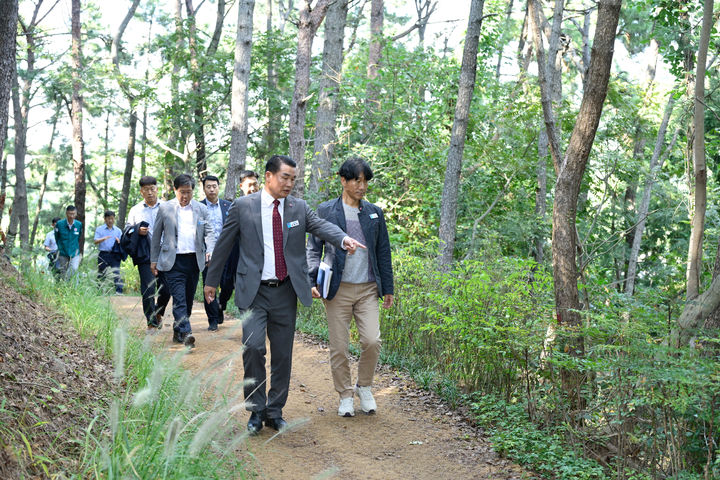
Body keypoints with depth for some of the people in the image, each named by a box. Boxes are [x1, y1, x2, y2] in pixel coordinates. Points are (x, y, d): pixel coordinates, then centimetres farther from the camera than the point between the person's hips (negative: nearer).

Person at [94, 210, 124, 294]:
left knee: (116, 273, -13)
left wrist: (119, 241, -15)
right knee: (101, 274, 6)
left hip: (115, 255, 0)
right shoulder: (99, 229, 8)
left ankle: (119, 291, -17)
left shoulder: (118, 231, 12)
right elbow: (96, 241, -3)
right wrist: (104, 238, -23)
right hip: (103, 254, 0)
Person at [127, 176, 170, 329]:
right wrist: (137, 231, -9)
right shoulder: (135, 210, 12)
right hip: (145, 256, 0)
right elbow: (127, 230, 12)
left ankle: (158, 313, 29)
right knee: (148, 290, -5)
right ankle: (152, 322, 5)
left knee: (166, 289, 1)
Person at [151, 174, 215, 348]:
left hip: (194, 261, 3)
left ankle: (178, 332, 24)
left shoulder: (201, 209, 9)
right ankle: (186, 334, -22)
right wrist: (154, 260, 7)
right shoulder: (165, 208, 4)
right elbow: (156, 235, 9)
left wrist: (210, 251, -11)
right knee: (179, 298, -14)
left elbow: (209, 232, 8)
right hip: (173, 261, -3)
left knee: (188, 299, 10)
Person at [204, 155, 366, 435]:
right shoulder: (243, 206, 0)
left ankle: (275, 411, 22)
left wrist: (343, 239, -33)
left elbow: (321, 226, -11)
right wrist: (211, 281, 13)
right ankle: (256, 411, 1)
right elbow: (223, 244, 8)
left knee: (283, 355, 7)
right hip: (254, 292, -2)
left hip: (286, 293, 3)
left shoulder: (299, 208, 6)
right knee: (253, 346, -16)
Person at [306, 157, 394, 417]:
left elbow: (383, 253, 14)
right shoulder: (326, 210, 2)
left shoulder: (374, 212, 10)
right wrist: (312, 281, -8)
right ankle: (345, 396, 20)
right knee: (339, 347, 2)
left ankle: (364, 386, 16)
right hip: (338, 289, -2)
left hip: (368, 289, 2)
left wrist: (388, 288, 12)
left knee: (372, 341, -9)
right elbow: (314, 249, 4)